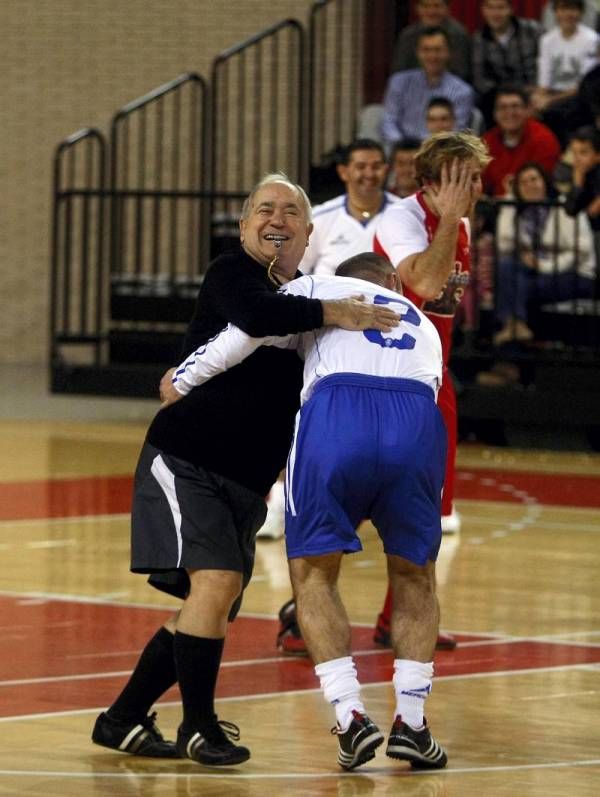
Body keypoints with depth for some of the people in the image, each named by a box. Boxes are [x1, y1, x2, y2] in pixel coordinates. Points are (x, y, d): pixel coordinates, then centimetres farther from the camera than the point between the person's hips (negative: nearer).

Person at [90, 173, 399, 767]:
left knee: (210, 607, 11)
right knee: (215, 582, -22)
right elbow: (254, 316, -31)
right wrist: (332, 313, -28)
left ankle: (123, 721, 23)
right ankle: (199, 725, -9)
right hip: (185, 461, -8)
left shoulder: (306, 296, 12)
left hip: (245, 483, 8)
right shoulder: (231, 274, -9)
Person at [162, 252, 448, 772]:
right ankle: (411, 722, 13)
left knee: (313, 572, 16)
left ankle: (351, 718, 2)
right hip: (418, 420, 2)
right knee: (415, 575, 24)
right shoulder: (423, 325, 40)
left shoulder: (322, 289, 29)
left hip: (336, 412, -2)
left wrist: (181, 381, 24)